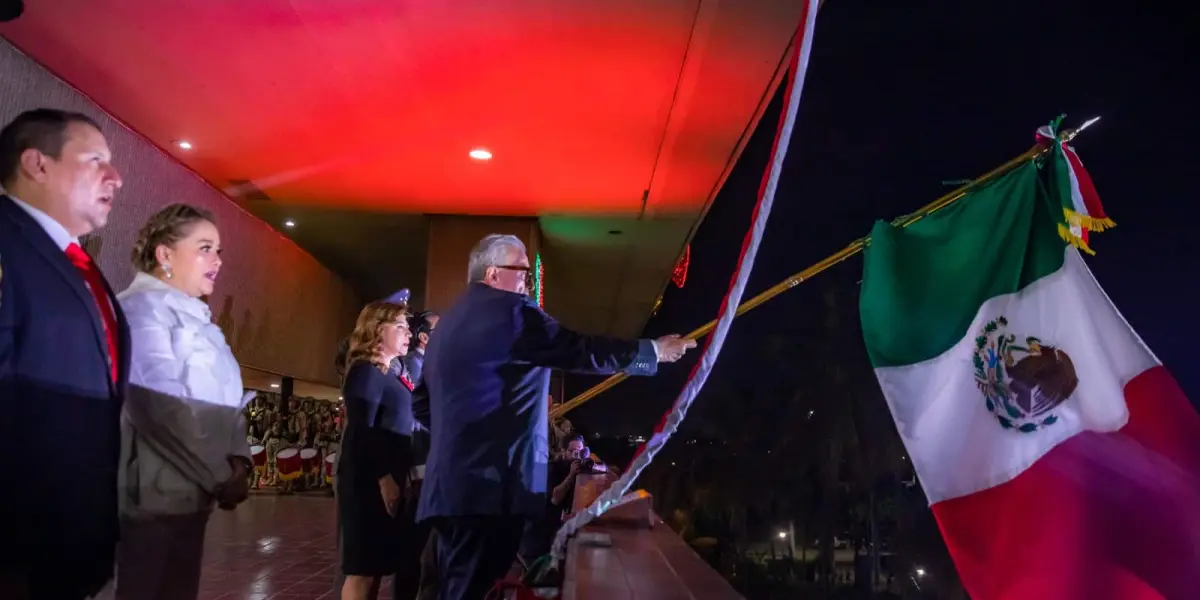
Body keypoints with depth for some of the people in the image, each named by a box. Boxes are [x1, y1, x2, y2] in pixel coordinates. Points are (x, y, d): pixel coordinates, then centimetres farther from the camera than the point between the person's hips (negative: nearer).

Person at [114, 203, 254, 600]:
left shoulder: (196, 319, 18)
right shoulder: (143, 307, -10)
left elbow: (224, 401, 15)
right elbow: (164, 406, -19)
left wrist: (238, 460, -2)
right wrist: (221, 475, -15)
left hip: (192, 491, 9)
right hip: (154, 493, -8)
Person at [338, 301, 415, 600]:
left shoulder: (385, 374, 17)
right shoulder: (366, 371, -9)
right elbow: (361, 432, -18)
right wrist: (384, 477, -22)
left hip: (386, 479, 9)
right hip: (371, 482, -9)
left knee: (375, 565, 11)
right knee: (363, 568, -5)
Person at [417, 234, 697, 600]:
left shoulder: (451, 319, 19)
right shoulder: (508, 310, -9)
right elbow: (582, 352, -11)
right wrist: (655, 350, -1)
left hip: (453, 484, 10)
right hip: (490, 485, -10)